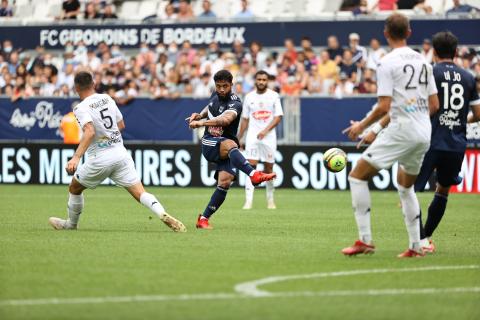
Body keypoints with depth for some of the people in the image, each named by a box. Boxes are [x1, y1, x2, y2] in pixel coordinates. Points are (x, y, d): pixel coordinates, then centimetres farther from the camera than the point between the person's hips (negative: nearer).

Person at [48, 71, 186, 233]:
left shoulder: (81, 108, -10)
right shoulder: (107, 98, 9)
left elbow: (89, 132, -27)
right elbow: (121, 125, 18)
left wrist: (76, 157, -32)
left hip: (100, 159, -5)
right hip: (121, 153, 5)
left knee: (74, 188, 20)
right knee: (140, 193, -4)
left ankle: (71, 224, 33)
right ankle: (164, 215, -27)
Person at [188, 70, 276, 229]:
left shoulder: (235, 103, -14)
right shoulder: (215, 95, 6)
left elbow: (225, 119, -37)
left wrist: (201, 122, -46)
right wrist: (199, 115, 10)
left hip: (226, 148, -2)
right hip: (209, 144, 2)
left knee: (225, 182, -22)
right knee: (230, 144, -34)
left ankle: (203, 218, -7)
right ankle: (254, 174, -60)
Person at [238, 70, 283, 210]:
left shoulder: (273, 96, 0)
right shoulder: (249, 97, 7)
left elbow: (278, 117, -6)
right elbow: (245, 119, 12)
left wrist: (265, 130, -18)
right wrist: (239, 138, 10)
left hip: (269, 136, -1)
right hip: (252, 136, 1)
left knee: (269, 168, 5)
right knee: (251, 166, -11)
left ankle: (270, 199, 21)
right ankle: (248, 201, -16)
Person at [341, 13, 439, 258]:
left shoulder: (387, 63, -9)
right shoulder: (423, 61, 11)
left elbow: (384, 107, -15)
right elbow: (434, 104, 13)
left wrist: (361, 126, -1)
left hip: (401, 130, -7)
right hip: (424, 133, 7)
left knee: (357, 176, 0)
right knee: (406, 186, 24)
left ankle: (365, 240, -9)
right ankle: (415, 247, 18)